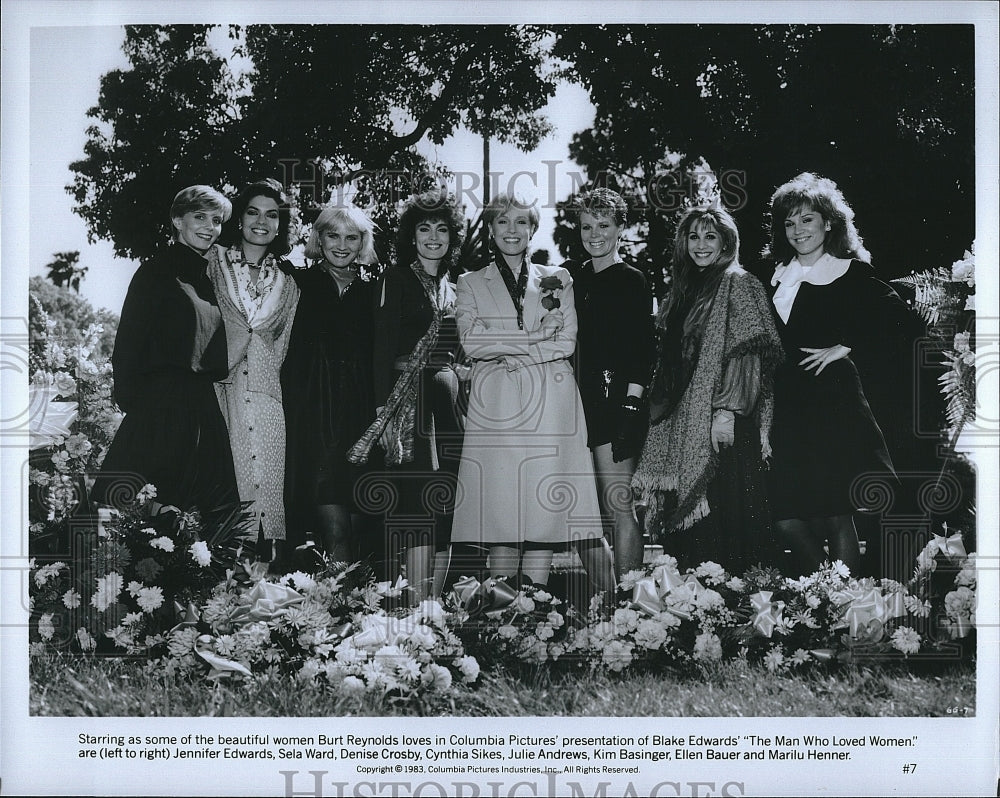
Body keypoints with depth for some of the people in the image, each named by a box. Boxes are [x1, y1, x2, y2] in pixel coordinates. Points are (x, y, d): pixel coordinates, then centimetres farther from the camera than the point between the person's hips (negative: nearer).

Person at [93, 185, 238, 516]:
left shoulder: (210, 278, 20)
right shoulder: (157, 271, -1)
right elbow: (129, 341, -8)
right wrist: (130, 400, -15)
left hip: (204, 403, 7)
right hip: (160, 401, -7)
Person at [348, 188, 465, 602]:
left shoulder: (451, 287, 20)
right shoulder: (396, 279, 1)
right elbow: (384, 346, -7)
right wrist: (384, 407, -17)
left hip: (450, 401, 6)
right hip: (410, 396, -6)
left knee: (447, 511, 3)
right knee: (419, 506, -11)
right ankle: (419, 609, -9)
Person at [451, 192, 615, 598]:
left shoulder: (557, 279, 17)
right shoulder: (471, 284, 15)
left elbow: (567, 342, 4)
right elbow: (471, 342, -1)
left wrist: (509, 350, -5)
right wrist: (535, 338, -6)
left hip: (550, 409, 1)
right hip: (495, 409, -1)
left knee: (546, 515, -7)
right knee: (500, 518, -7)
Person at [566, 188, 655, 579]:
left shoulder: (631, 280, -1)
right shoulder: (572, 277, 15)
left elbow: (642, 352, -7)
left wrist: (630, 407, -15)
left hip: (615, 401, -6)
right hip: (579, 400, 6)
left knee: (619, 505, -8)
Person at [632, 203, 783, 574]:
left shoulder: (739, 285, -3)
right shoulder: (685, 290, 19)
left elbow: (747, 352, -12)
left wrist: (727, 411, -19)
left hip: (722, 425, -7)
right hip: (684, 425, 7)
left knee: (721, 513, -9)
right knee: (688, 515, 4)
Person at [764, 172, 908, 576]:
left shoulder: (849, 272, 1)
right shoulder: (778, 277, 16)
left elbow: (893, 309, -13)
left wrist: (844, 348, -13)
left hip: (831, 398, -5)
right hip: (785, 403, 5)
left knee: (836, 514, -4)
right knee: (786, 517, -1)